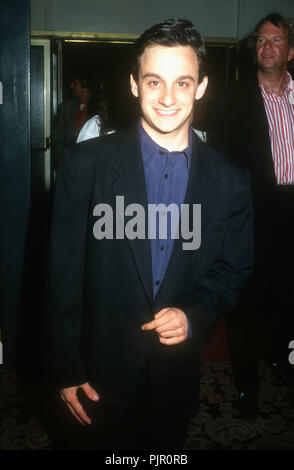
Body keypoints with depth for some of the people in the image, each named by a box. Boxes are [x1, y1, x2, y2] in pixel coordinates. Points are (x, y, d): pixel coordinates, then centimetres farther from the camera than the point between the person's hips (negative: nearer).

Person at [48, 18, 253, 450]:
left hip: (178, 375, 3)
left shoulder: (229, 181, -6)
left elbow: (233, 270, 4)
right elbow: (65, 274, -10)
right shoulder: (85, 163, -13)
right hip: (103, 371, -2)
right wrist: (67, 369, -7)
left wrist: (194, 316, -15)